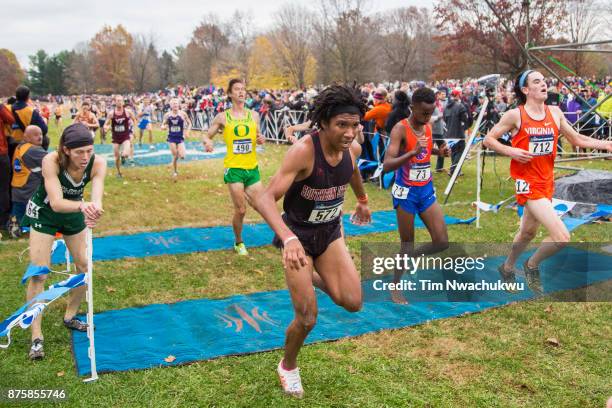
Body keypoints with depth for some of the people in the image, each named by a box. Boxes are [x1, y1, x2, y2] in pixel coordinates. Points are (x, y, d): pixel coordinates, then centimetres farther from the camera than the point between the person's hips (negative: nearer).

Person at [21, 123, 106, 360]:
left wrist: (93, 210, -63)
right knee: (39, 274, -8)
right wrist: (82, 206, -61)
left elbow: (96, 198, -39)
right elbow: (56, 202, -42)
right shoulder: (51, 161, -34)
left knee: (85, 266, 6)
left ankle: (70, 317, 28)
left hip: (74, 214, 4)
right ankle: (36, 336, 1)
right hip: (43, 213, -4)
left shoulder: (97, 163, -26)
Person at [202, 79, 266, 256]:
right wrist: (207, 142, -19)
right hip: (234, 168, -3)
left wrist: (261, 139, -4)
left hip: (252, 168, 3)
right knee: (240, 210, -1)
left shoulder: (254, 115, 8)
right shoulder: (223, 117, -1)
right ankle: (238, 243, 21)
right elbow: (206, 136, 5)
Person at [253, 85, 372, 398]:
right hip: (298, 236, -5)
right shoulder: (303, 151, -31)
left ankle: (314, 278, 26)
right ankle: (288, 367, 30)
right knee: (307, 318, -2)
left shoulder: (353, 148, -11)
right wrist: (288, 238, -55)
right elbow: (265, 200, -39)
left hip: (330, 232, 5)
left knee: (352, 302, -7)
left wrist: (363, 201, 33)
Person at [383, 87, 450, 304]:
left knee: (442, 242, 3)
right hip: (406, 192, -6)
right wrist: (412, 152, -37)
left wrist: (439, 151, 6)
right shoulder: (400, 129, -16)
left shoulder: (428, 127, 4)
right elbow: (387, 165, -25)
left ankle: (406, 259, 27)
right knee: (407, 245, 3)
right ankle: (395, 288, 22)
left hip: (427, 190, 6)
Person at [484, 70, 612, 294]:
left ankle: (507, 268, 46)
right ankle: (532, 265, 12)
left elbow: (576, 139, 11)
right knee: (562, 237, -15)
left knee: (528, 232, 23)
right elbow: (488, 139, -4)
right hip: (527, 183, -7)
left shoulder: (555, 112, 4)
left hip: (547, 181, 7)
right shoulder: (515, 115, -11)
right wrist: (511, 151, -19)